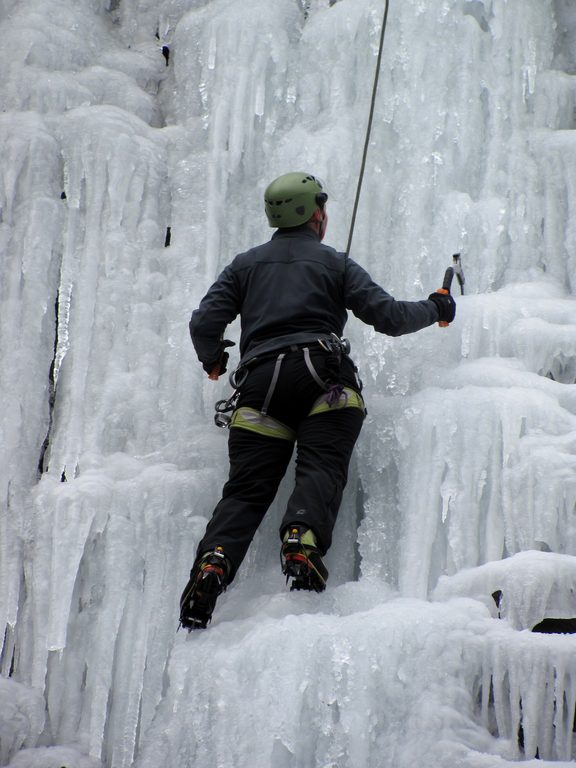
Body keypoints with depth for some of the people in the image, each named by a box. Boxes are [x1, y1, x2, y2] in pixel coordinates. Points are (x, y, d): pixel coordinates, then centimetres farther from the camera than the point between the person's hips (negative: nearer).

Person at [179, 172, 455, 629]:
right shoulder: (335, 263, 17)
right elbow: (389, 317, 10)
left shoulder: (246, 265, 24)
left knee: (247, 487, -5)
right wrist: (436, 310, 28)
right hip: (323, 377, -2)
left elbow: (204, 324, 13)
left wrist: (213, 361, 34)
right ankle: (303, 542, -42)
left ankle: (214, 561, -29)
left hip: (260, 379, 2)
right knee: (321, 469, -14)